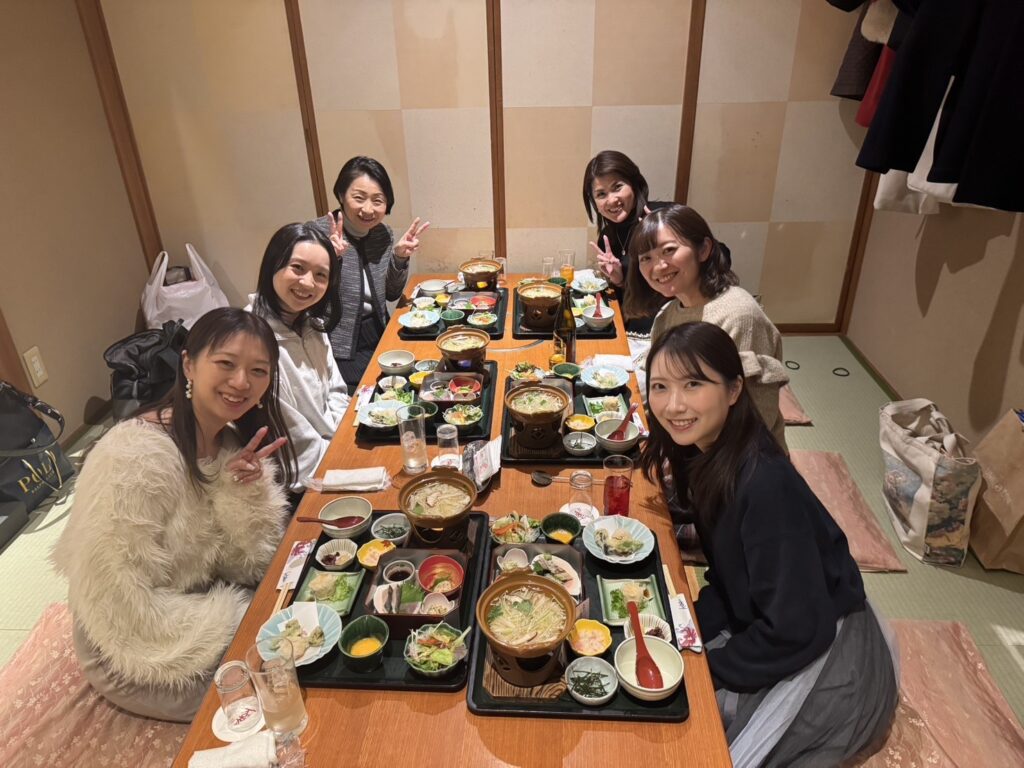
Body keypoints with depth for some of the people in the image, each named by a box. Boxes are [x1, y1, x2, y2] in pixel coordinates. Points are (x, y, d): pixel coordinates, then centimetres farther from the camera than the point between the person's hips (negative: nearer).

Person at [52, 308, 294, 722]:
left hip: (199, 602, 7)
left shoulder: (231, 443, -5)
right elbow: (128, 613, -26)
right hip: (139, 657, -6)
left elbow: (245, 568, -6)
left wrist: (245, 493, -23)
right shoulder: (133, 458, -29)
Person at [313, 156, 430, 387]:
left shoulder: (383, 233, 1)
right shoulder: (319, 233, -15)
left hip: (379, 336, 6)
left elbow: (391, 295, 9)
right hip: (340, 349, -5)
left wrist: (400, 257, -7)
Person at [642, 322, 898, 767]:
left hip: (826, 653, -7)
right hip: (763, 626, 7)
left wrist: (706, 666, -16)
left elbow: (795, 630, -27)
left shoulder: (765, 484, -33)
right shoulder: (703, 455, -7)